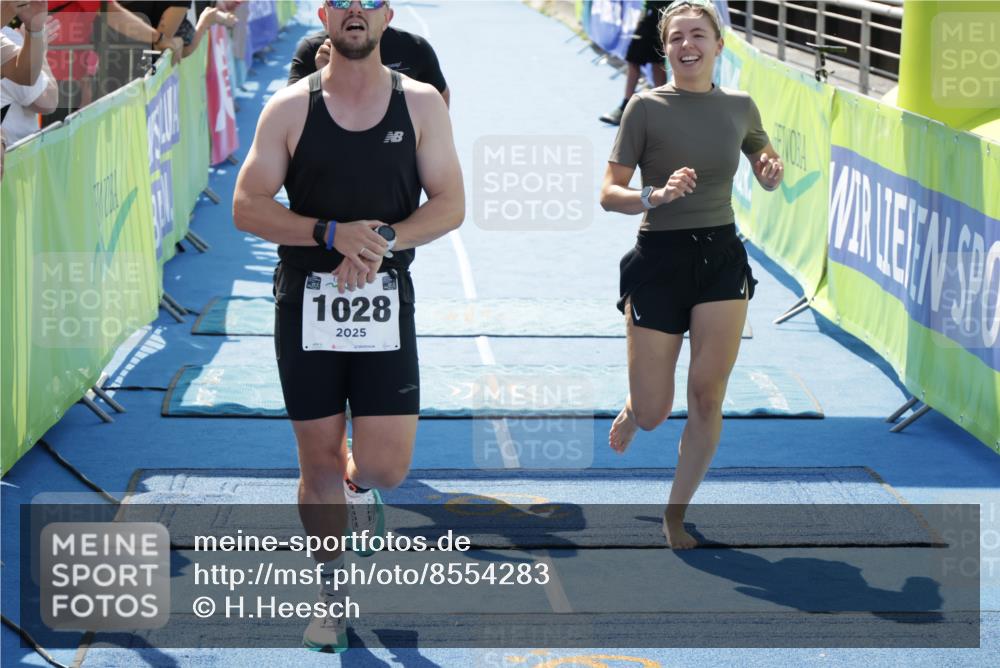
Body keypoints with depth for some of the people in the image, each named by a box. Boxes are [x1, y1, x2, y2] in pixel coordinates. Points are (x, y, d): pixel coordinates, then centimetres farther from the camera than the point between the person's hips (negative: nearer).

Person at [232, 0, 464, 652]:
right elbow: (248, 206, -3)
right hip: (307, 305, 0)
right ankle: (333, 589, 26)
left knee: (387, 467, -5)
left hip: (386, 305, 0)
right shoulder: (290, 107, 0)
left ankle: (359, 482, 32)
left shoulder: (422, 104, 2)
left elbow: (451, 205, 0)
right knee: (319, 465, 6)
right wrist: (334, 233, -17)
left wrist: (383, 241, -16)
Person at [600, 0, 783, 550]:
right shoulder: (646, 107, -7)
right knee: (653, 413, 1)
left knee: (707, 397, -5)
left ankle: (675, 516, 11)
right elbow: (609, 194, -8)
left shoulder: (740, 108, 4)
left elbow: (767, 180, 20)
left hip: (721, 257, 3)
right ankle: (631, 412, 41)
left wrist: (774, 172, -4)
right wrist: (655, 196, -27)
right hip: (659, 259, -3)